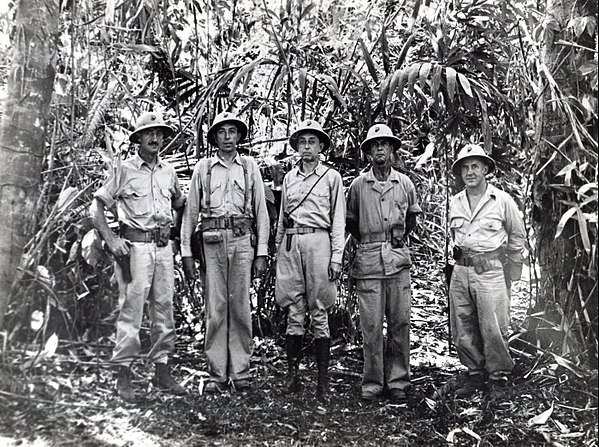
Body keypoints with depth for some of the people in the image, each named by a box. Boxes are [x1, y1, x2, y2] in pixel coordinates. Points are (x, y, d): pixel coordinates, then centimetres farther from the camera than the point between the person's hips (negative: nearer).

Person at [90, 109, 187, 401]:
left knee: (164, 309, 7)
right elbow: (97, 207, 0)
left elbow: (179, 204, 29)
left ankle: (162, 371, 17)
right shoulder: (125, 170, 1)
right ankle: (123, 374, 5)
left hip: (164, 246, 5)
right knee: (131, 308, -5)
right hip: (134, 245, -5)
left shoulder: (169, 172, 14)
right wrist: (111, 240, -10)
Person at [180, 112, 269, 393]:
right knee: (215, 308, 0)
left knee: (240, 307, 1)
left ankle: (240, 371, 9)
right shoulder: (203, 167, 12)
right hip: (211, 241, 0)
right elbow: (191, 211, 11)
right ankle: (217, 374, 7)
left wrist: (262, 253, 3)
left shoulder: (249, 167, 12)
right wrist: (186, 251, 4)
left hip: (242, 241, 0)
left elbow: (261, 211, 9)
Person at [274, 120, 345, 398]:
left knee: (319, 313, -1)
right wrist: (277, 250, 12)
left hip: (318, 242, -3)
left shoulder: (331, 177, 5)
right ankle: (292, 373, 10)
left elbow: (338, 220, 2)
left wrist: (336, 256, -6)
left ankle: (323, 378, 5)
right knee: (294, 313, 4)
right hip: (290, 243, 3)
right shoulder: (289, 178, 16)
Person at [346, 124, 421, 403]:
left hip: (398, 259, 2)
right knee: (371, 325, -1)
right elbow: (350, 222, 14)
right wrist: (369, 242, 10)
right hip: (368, 260, -2)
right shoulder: (358, 185, 3)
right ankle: (372, 383, 9)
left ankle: (397, 382, 13)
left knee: (400, 322, 3)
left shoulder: (405, 184, 9)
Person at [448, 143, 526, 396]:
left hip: (490, 271, -4)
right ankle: (475, 375, 23)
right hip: (460, 271, 5)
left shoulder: (502, 200, -2)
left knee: (493, 329, -4)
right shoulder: (455, 203, 10)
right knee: (462, 330, 8)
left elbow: (517, 236, 8)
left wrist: (511, 271, 9)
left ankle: (499, 377, 15)